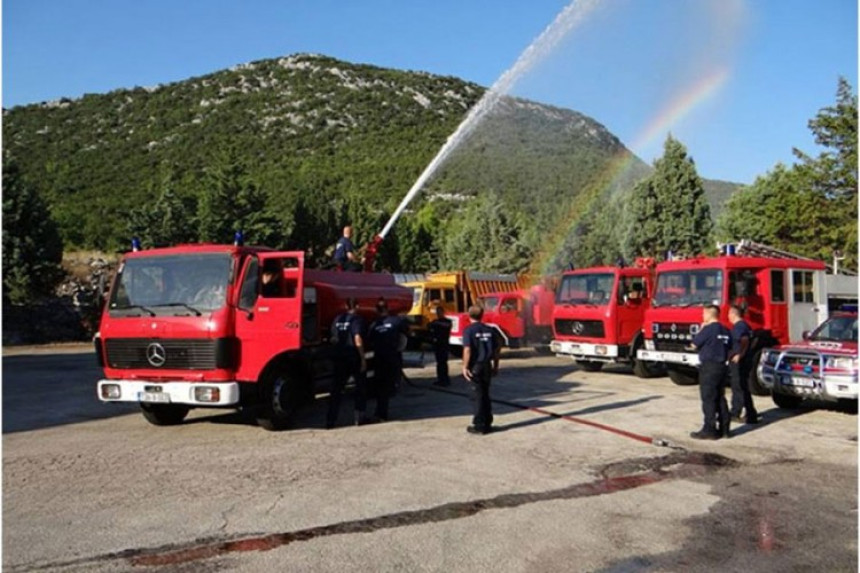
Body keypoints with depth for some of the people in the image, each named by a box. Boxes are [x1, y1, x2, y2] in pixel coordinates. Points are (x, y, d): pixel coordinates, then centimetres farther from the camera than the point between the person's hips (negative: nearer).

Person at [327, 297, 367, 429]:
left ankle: (330, 421, 4)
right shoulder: (357, 319, -10)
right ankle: (359, 417, 15)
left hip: (340, 357, 5)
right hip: (354, 357, -5)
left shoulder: (338, 319, 8)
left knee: (336, 388, 8)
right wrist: (363, 359, -13)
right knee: (361, 387, 13)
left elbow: (333, 339, 10)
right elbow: (358, 340, -18)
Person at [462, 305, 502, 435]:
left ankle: (479, 425, 5)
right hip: (487, 365, 5)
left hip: (475, 366, -5)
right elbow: (497, 348, 8)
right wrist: (495, 365, 16)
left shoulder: (469, 330, -10)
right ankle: (487, 424, 20)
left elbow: (467, 350, -18)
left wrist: (465, 367, -13)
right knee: (485, 394, 15)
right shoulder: (490, 330, 6)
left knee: (479, 395, 1)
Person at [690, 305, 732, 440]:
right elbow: (729, 347, 16)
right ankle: (723, 429, 16)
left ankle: (709, 430, -3)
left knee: (708, 399, -4)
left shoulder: (708, 329, -14)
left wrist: (700, 330, 3)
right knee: (720, 398, 13)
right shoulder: (726, 331, 11)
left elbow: (694, 344, -7)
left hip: (709, 367, -8)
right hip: (722, 367, 8)